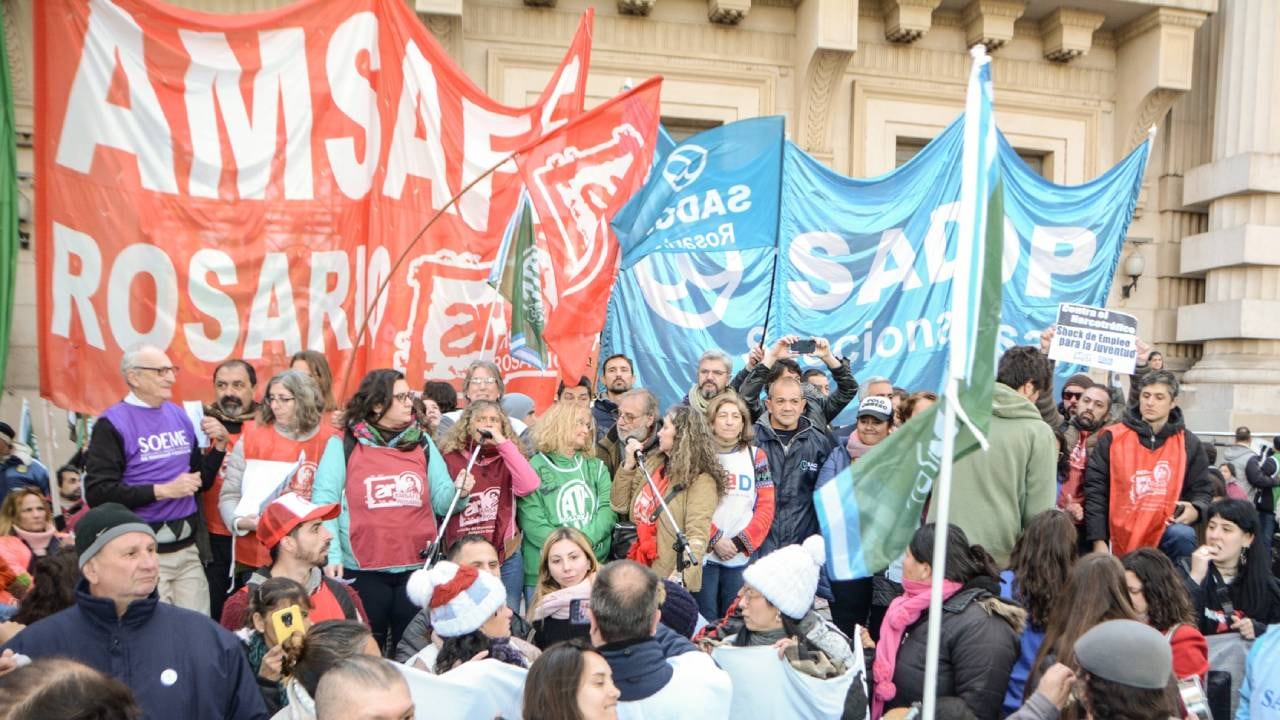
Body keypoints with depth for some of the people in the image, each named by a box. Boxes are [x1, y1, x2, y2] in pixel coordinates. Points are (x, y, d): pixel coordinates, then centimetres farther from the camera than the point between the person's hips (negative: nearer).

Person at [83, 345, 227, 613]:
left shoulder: (179, 415, 11)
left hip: (187, 548, 6)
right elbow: (97, 493, -17)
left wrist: (219, 445, 2)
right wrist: (162, 491, -18)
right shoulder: (113, 423, -7)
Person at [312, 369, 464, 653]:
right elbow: (324, 503, -8)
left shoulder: (422, 443, 8)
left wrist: (457, 492, -15)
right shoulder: (343, 445, -2)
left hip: (418, 567, 3)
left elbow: (441, 501, 7)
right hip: (363, 569, -3)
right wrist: (332, 555, -17)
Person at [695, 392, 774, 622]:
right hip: (704, 554, -1)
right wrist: (715, 540, -12)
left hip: (742, 556, 1)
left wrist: (740, 542, -6)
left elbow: (766, 507, 3)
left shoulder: (756, 456, 8)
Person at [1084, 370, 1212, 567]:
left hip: (1167, 535, 0)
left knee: (1182, 535, -33)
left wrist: (1195, 510, -10)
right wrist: (1099, 540, -6)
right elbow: (1095, 490, -1)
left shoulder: (1188, 444, 7)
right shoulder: (1112, 438, 1)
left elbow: (1202, 490, 15)